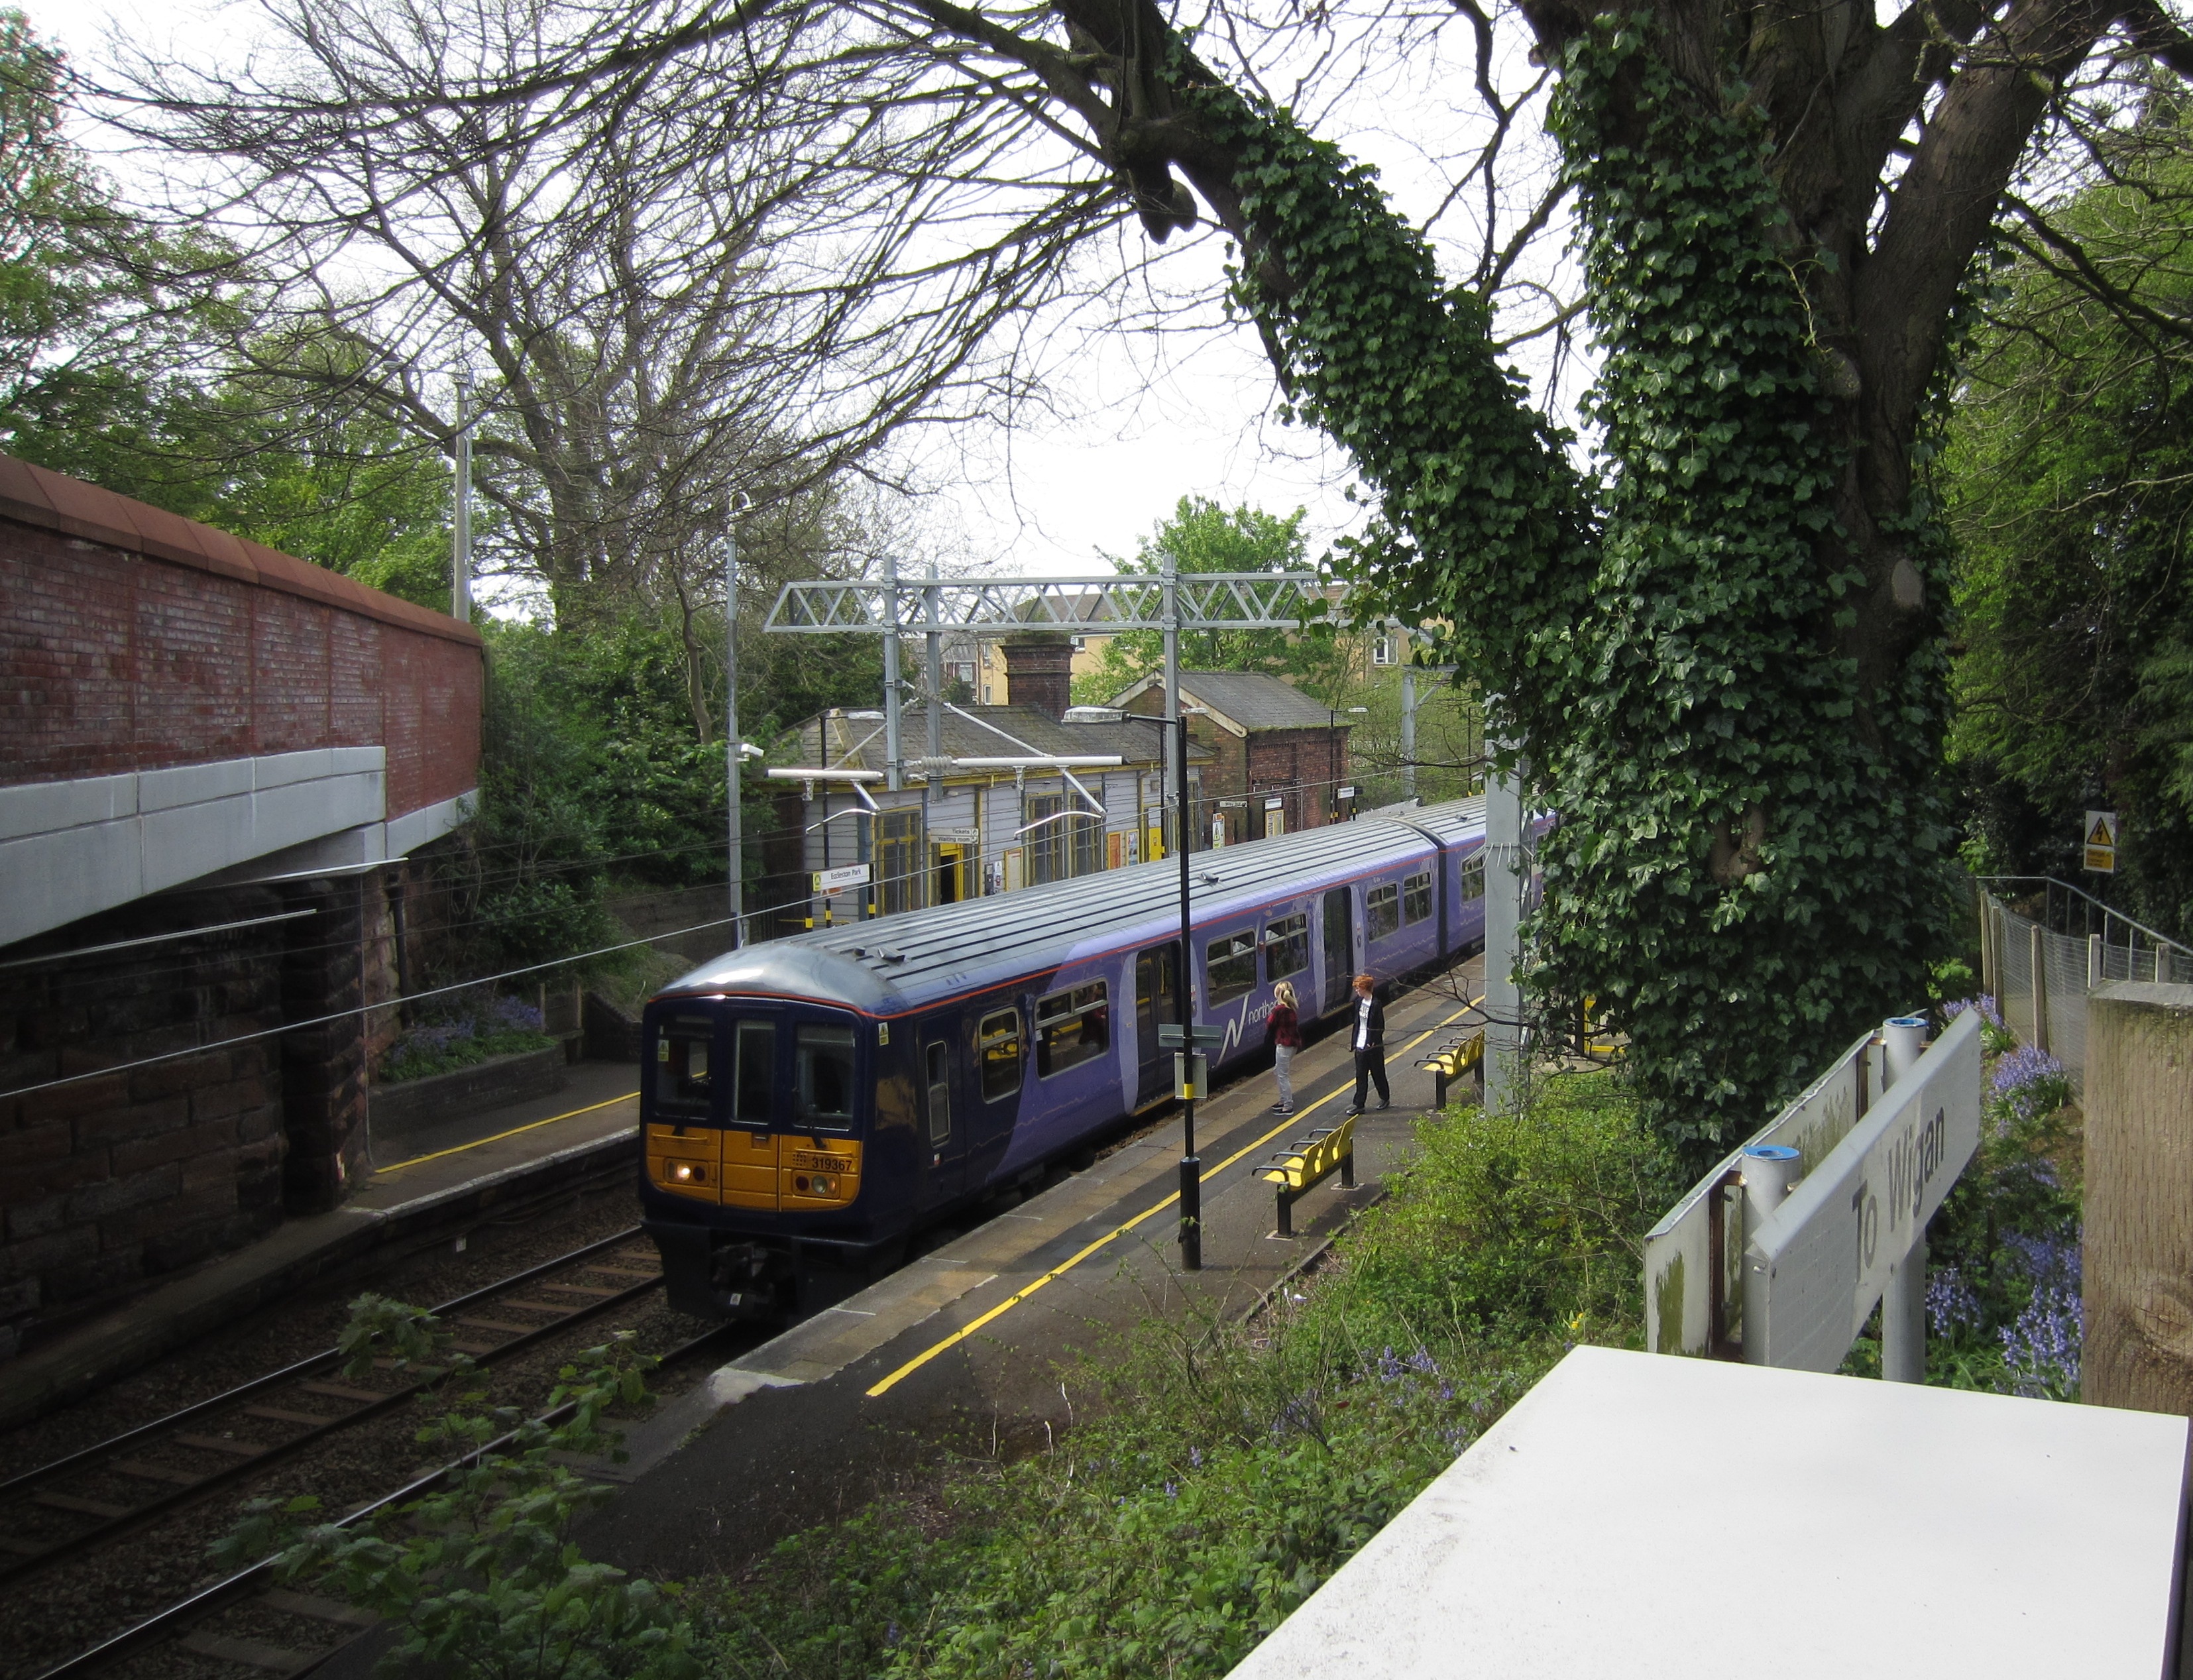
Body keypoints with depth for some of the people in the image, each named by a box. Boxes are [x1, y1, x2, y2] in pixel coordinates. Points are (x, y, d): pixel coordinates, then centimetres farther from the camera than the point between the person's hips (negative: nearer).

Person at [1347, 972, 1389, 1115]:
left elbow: (1380, 1027, -14)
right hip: (1360, 1045, 7)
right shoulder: (1359, 1001, 5)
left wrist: (1374, 1043, -14)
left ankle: (1385, 1099, 31)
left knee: (1378, 1074, 10)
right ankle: (1359, 1105, 8)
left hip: (1373, 1046, -7)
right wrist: (1354, 1039, 9)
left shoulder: (1376, 1004, -17)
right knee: (1361, 1076, 6)